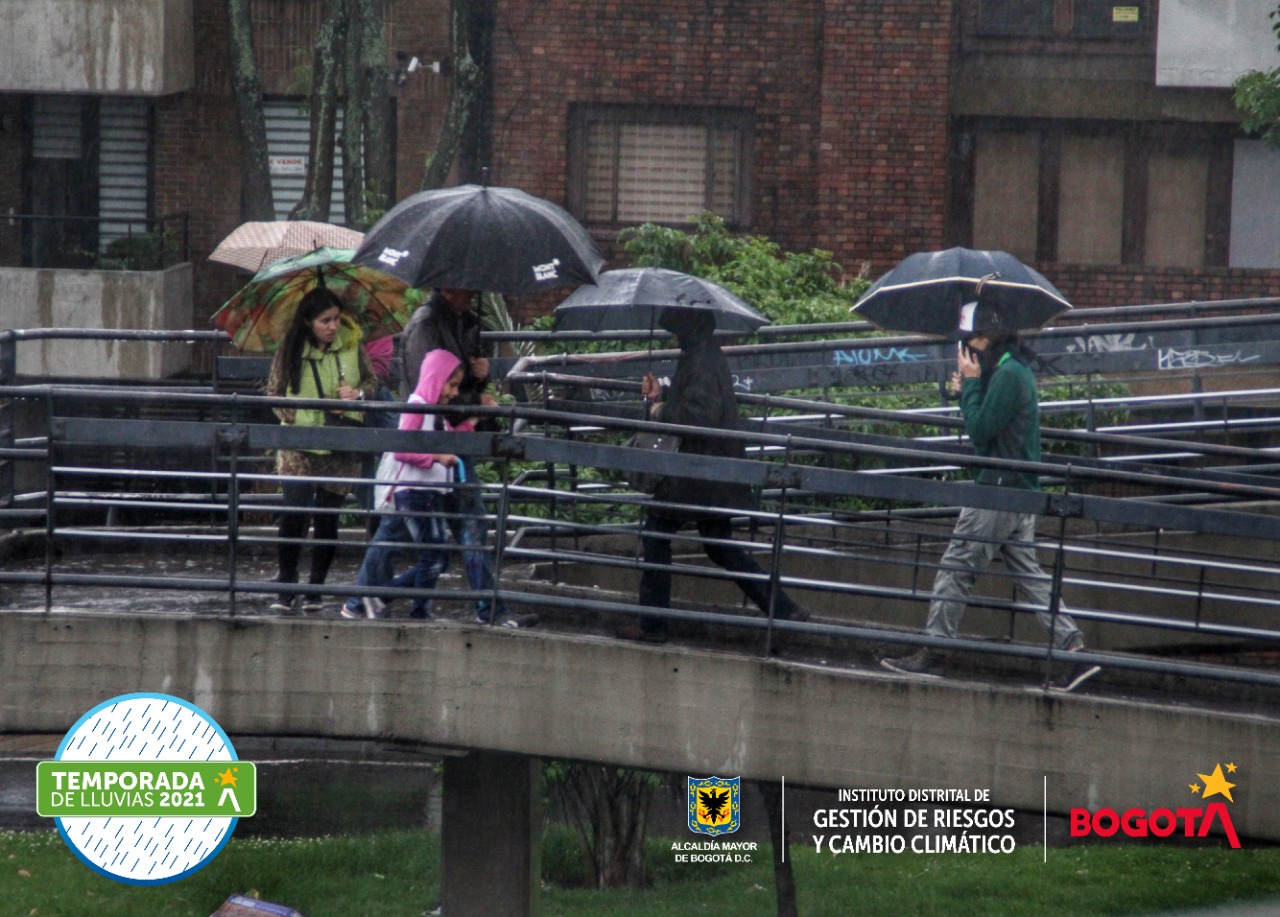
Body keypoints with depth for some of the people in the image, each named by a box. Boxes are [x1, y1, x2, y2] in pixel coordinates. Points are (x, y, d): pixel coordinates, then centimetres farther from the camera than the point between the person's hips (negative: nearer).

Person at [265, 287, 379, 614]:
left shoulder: (351, 344, 1)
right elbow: (274, 391, 4)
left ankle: (315, 590, 14)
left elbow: (372, 380, 12)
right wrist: (296, 419, -9)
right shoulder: (291, 350, -3)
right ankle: (286, 589, -1)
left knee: (327, 518, 3)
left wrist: (358, 393, -9)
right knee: (294, 511, -12)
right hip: (299, 446, -2)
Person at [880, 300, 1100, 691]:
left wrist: (970, 382, -9)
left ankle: (931, 653, 0)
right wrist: (969, 391, 6)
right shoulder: (1017, 370, 17)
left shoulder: (1007, 375, -15)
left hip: (999, 489, -10)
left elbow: (980, 430, -18)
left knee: (956, 567, -4)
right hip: (1020, 488, 10)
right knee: (1028, 574, 10)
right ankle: (1073, 647, 3)